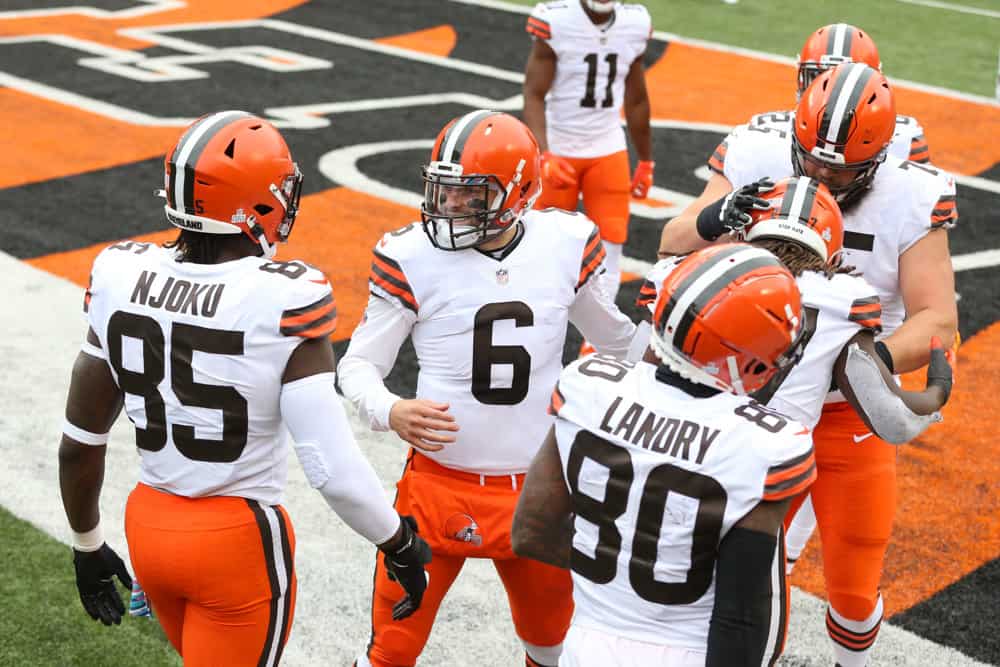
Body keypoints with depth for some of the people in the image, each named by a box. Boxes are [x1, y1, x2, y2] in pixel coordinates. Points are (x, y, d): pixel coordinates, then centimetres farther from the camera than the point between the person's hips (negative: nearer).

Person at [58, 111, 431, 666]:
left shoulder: (122, 279, -7)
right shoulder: (282, 303, -23)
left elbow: (79, 445, 1)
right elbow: (335, 471, -24)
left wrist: (87, 547, 17)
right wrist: (402, 546, -6)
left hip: (149, 526, 6)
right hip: (241, 541, -6)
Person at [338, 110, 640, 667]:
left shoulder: (566, 245, -6)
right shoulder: (413, 256, -13)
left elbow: (616, 339, 12)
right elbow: (359, 364, -5)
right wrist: (391, 413, -25)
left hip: (536, 489, 3)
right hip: (439, 486, -2)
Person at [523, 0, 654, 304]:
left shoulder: (635, 25, -1)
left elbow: (636, 99, 10)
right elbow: (534, 96, -14)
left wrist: (646, 161, 16)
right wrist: (543, 156, -28)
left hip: (609, 151, 3)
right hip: (559, 151, -3)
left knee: (610, 248, 0)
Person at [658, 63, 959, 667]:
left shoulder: (912, 200, -16)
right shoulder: (758, 161, -15)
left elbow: (938, 320, -17)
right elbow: (671, 250, -13)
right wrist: (715, 218, -35)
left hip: (852, 414, 0)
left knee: (854, 590, 13)